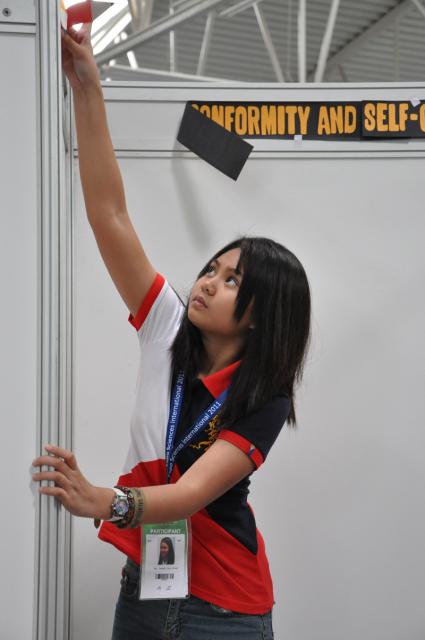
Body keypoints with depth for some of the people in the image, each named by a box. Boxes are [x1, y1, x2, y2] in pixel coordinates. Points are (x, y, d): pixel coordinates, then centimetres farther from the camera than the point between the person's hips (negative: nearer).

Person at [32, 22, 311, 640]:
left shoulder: (262, 402, -15)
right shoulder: (169, 329, -5)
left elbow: (192, 494, -27)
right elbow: (109, 214, -11)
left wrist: (102, 502, -47)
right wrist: (87, 90, -17)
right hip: (142, 582, 4)